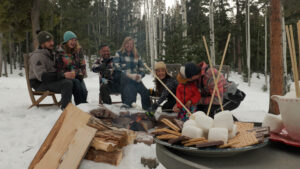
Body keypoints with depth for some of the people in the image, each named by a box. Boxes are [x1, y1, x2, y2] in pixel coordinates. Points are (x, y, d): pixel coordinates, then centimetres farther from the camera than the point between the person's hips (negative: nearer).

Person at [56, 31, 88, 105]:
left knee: (84, 91, -26)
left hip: (77, 76, 3)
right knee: (76, 82, -35)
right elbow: (59, 68, -2)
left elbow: (82, 65, 11)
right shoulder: (60, 51, -3)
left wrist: (81, 74, -3)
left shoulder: (78, 50, 8)